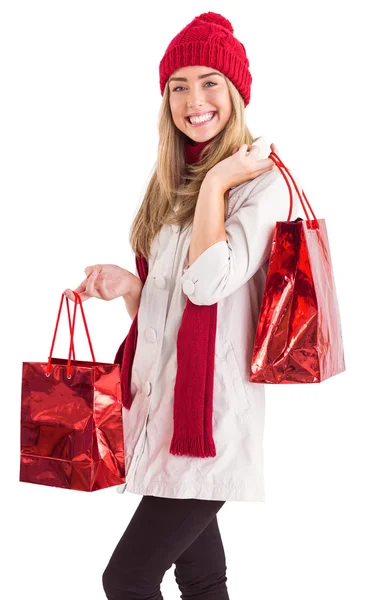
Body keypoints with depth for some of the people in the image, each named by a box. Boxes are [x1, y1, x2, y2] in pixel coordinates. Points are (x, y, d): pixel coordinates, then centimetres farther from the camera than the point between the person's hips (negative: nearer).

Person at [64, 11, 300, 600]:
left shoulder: (261, 178, -8)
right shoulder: (173, 185, 16)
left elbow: (209, 282, -21)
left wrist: (216, 182, -12)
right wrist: (126, 286, 1)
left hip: (213, 406, -7)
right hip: (162, 397, 7)